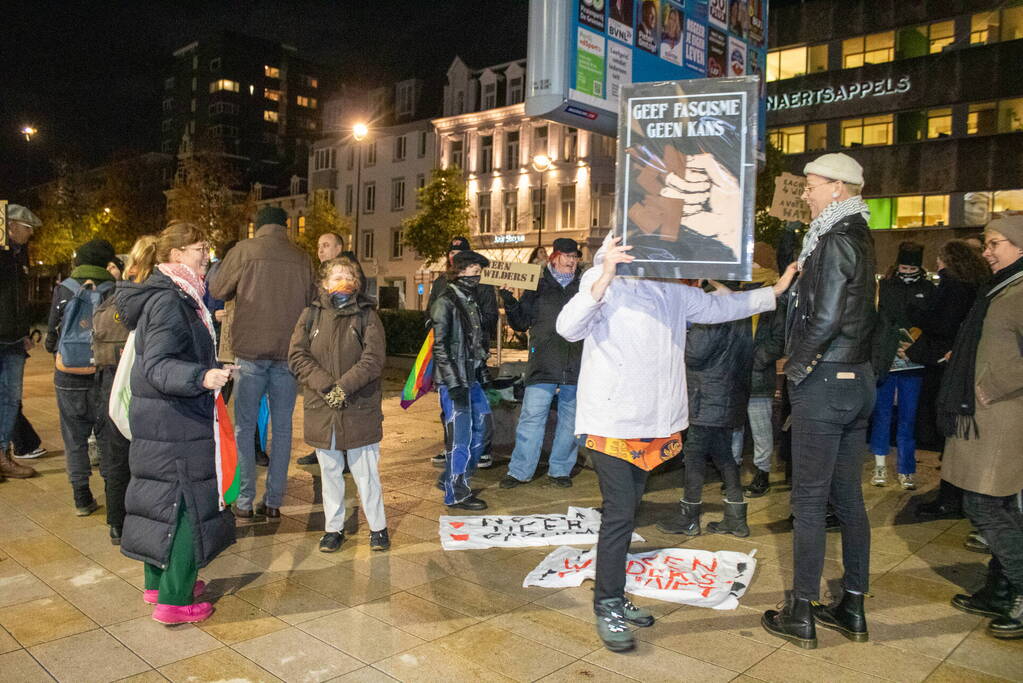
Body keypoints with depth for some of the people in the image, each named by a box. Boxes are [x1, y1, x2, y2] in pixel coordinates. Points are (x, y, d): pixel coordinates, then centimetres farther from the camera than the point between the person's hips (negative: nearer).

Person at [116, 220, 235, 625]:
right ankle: (174, 600, 7)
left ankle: (158, 582, 33)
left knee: (162, 502, 19)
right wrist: (202, 377, -42)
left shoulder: (172, 296, 12)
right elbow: (157, 366, -27)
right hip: (175, 425, -10)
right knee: (189, 506, -2)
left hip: (156, 424, 10)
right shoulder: (169, 302, -20)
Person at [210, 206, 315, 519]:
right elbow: (311, 301, 10)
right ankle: (274, 501, 13)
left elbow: (217, 290, 5)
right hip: (288, 352, 2)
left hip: (251, 350, -2)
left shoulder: (244, 251, -2)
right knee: (282, 428, 9)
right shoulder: (302, 258, 4)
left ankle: (245, 501, 11)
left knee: (245, 427, 9)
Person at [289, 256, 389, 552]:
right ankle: (334, 528, 27)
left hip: (360, 410, -2)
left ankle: (378, 527, 21)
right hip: (321, 410, 2)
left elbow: (374, 358, -10)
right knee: (330, 473, 13)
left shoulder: (367, 315, 0)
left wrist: (344, 386, -19)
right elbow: (297, 355, -4)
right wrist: (326, 385, -16)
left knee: (366, 472, 5)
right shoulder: (311, 315, 6)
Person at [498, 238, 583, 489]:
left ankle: (560, 470, 22)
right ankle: (519, 470, 7)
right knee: (531, 417, -3)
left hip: (576, 367, 2)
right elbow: (520, 323, 7)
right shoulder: (538, 287, 8)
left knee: (570, 420, 9)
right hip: (543, 366, -2)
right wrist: (509, 301, -8)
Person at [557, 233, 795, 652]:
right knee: (619, 514, -6)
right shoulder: (605, 280, -10)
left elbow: (719, 306, 25)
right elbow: (568, 328, -23)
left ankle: (615, 599, 28)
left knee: (626, 512, 15)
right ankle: (607, 609, 9)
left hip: (650, 424, 8)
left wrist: (776, 291, 23)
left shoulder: (672, 291, 12)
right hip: (611, 423, -7)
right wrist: (604, 278, -36)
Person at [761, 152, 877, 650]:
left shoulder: (835, 241, -15)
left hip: (823, 384, -9)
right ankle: (852, 608, 25)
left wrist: (796, 367, -11)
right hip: (858, 380, 10)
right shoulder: (859, 238, 14)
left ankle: (801, 614, 10)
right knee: (847, 496, 15)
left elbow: (825, 319, -23)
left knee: (809, 500, -1)